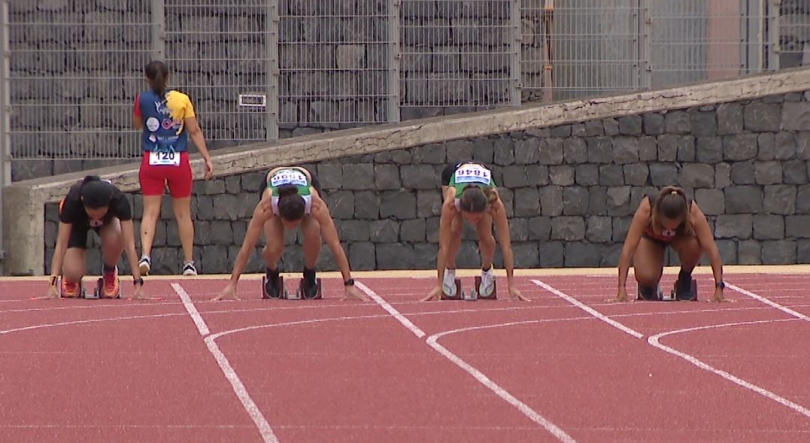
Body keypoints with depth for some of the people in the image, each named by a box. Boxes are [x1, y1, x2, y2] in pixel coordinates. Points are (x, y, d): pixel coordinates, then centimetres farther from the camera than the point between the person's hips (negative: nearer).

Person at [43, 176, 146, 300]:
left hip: (107, 220, 1)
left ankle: (110, 272, -2)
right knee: (73, 274, -22)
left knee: (114, 239, -35)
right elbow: (61, 244, -39)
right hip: (77, 223, -1)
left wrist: (138, 283, -44)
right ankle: (71, 279, 17)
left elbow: (129, 244, -39)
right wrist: (53, 284, -46)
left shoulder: (119, 200, -40)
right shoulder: (72, 201, -41)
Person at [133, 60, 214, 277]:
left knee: (150, 212, 0)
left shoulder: (142, 100, -2)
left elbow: (137, 124, 16)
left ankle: (145, 255, -20)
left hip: (152, 161, 0)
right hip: (178, 161, 0)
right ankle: (189, 263, 13)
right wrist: (207, 159, 1)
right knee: (183, 213, 10)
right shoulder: (182, 100, -3)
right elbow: (195, 131, -3)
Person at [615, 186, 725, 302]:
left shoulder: (693, 213, -38)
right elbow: (628, 248, -42)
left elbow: (711, 249, -38)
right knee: (646, 277, -28)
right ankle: (648, 285, 11)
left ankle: (684, 279, -2)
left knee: (694, 246, -34)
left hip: (680, 237, 1)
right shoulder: (646, 209, -41)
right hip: (650, 238, -1)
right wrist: (621, 288, -47)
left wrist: (718, 288, -45)